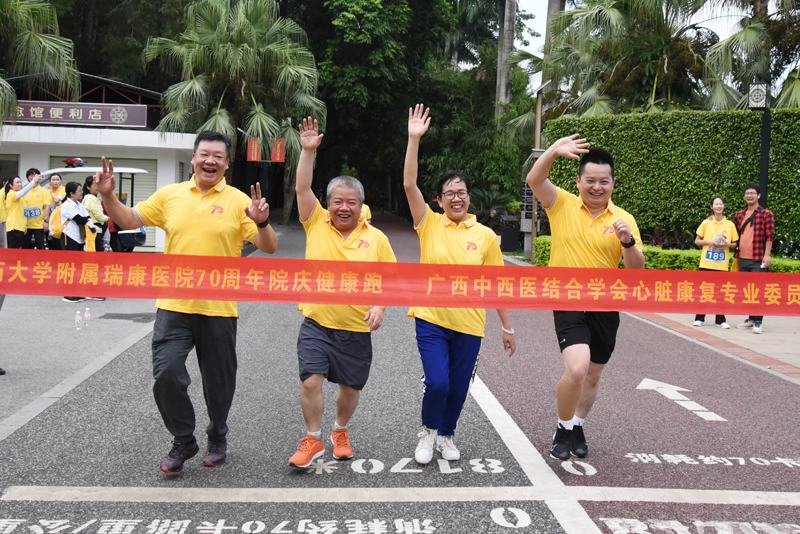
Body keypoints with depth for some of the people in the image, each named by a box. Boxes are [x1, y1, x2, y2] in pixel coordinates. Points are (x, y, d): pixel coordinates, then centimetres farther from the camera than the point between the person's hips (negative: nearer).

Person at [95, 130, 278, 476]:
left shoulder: (238, 202, -1)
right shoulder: (170, 195, 8)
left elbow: (268, 248, -5)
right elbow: (129, 220, 13)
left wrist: (261, 223, -25)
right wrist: (108, 196, -3)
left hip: (219, 307, -2)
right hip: (173, 304, 2)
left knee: (218, 380, 10)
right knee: (166, 373, -5)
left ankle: (217, 438, 35)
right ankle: (183, 441, 18)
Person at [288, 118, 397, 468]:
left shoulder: (376, 239, 1)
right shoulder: (316, 224, 1)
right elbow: (302, 189, -8)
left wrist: (379, 307, -12)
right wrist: (308, 151, -16)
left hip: (356, 329, 1)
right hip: (316, 324, 0)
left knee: (351, 387, 12)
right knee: (311, 381, -9)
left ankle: (340, 431, 38)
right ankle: (313, 440, 11)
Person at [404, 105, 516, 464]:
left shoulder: (485, 236, 1)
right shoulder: (429, 224, 0)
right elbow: (409, 184, -11)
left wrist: (507, 327, 8)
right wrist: (414, 139, -18)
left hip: (469, 325, 2)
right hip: (431, 319, -1)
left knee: (458, 388, 10)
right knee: (437, 383, -12)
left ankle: (446, 436, 37)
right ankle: (428, 432, 19)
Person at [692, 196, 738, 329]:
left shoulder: (730, 225, 7)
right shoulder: (706, 223, 6)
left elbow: (734, 244, 12)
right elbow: (697, 241, 8)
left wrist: (727, 244, -9)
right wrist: (709, 242, -8)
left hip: (722, 264, 1)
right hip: (706, 263, 0)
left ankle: (720, 320, 11)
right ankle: (699, 318, 12)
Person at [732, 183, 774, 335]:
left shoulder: (766, 214, 0)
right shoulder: (740, 215, 15)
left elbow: (770, 235, -6)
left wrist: (767, 255, -13)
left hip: (758, 259, -6)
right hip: (742, 258, 6)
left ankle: (758, 322, -2)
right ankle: (750, 319, 22)